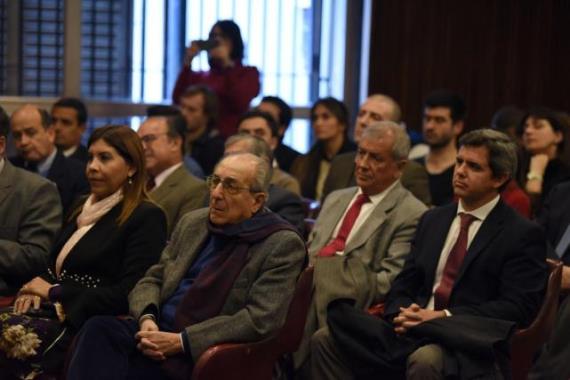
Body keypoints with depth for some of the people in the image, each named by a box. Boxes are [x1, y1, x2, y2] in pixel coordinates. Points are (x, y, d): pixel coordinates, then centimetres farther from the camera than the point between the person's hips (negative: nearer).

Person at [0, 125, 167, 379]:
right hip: (53, 311, 7)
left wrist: (54, 292, -9)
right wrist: (37, 288, 2)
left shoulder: (146, 217, -4)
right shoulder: (84, 209, 20)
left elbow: (128, 295, -13)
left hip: (89, 326, -7)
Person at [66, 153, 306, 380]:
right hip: (159, 332, 6)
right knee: (99, 328, -27)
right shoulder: (193, 223, 16)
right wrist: (147, 319, -6)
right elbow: (152, 279, 19)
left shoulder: (283, 244, -3)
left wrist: (181, 341, -17)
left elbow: (261, 320, -14)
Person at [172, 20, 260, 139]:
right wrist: (187, 62, -1)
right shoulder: (200, 76, 16)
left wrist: (227, 63, -8)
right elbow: (177, 100, 2)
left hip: (230, 138, -2)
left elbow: (240, 103, -8)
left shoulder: (248, 73, 10)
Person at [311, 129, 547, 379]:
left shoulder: (523, 235, 0)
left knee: (426, 360, -39)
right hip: (414, 330, 6)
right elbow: (403, 285, 19)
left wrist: (445, 317, -16)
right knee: (326, 341, -14)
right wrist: (403, 314, -6)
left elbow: (517, 308, -9)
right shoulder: (433, 219, 20)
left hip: (468, 345, -6)